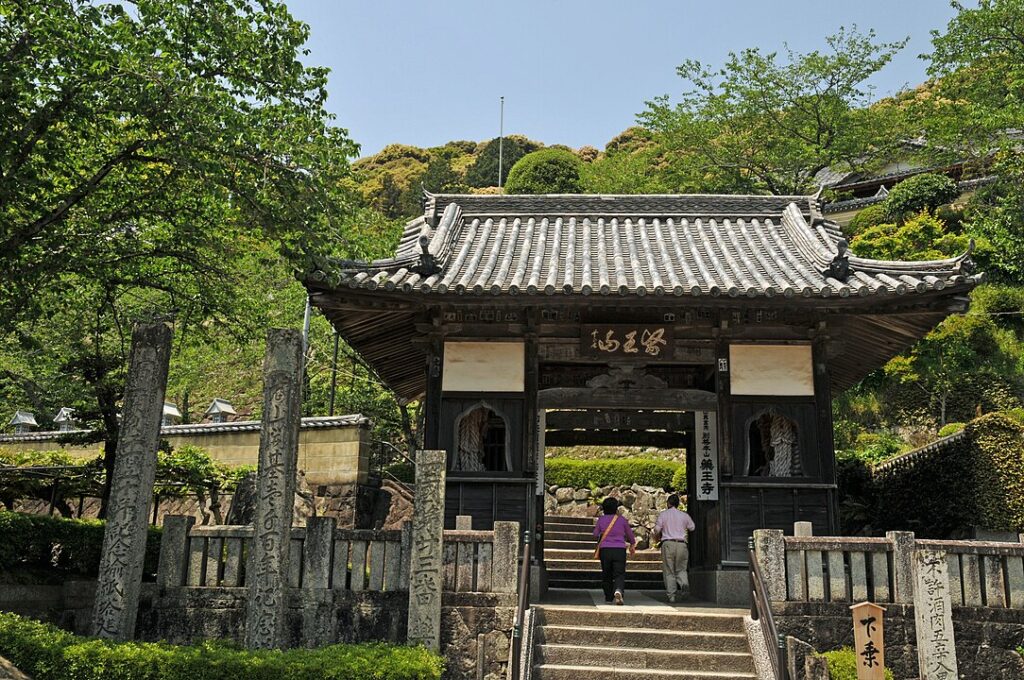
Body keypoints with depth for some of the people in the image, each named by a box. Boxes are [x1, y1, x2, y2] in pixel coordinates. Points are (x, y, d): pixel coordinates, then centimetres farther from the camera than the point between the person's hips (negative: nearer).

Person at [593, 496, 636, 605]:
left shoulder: (601, 520, 0)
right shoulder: (622, 519, 0)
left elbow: (595, 534, 11)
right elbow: (629, 534, 13)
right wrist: (632, 545, 31)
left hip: (604, 550, 1)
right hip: (620, 550, -1)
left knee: (606, 575, 15)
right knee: (619, 574, -3)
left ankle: (609, 597, 22)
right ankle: (618, 591, -31)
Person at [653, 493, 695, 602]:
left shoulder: (663, 514, 3)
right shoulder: (684, 515, 9)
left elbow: (657, 529, 0)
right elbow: (692, 527, 18)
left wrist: (657, 537, 21)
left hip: (668, 543, -2)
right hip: (682, 544, 2)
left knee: (669, 572, 5)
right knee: (681, 569, 13)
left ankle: (671, 595, -1)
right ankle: (684, 583, -17)